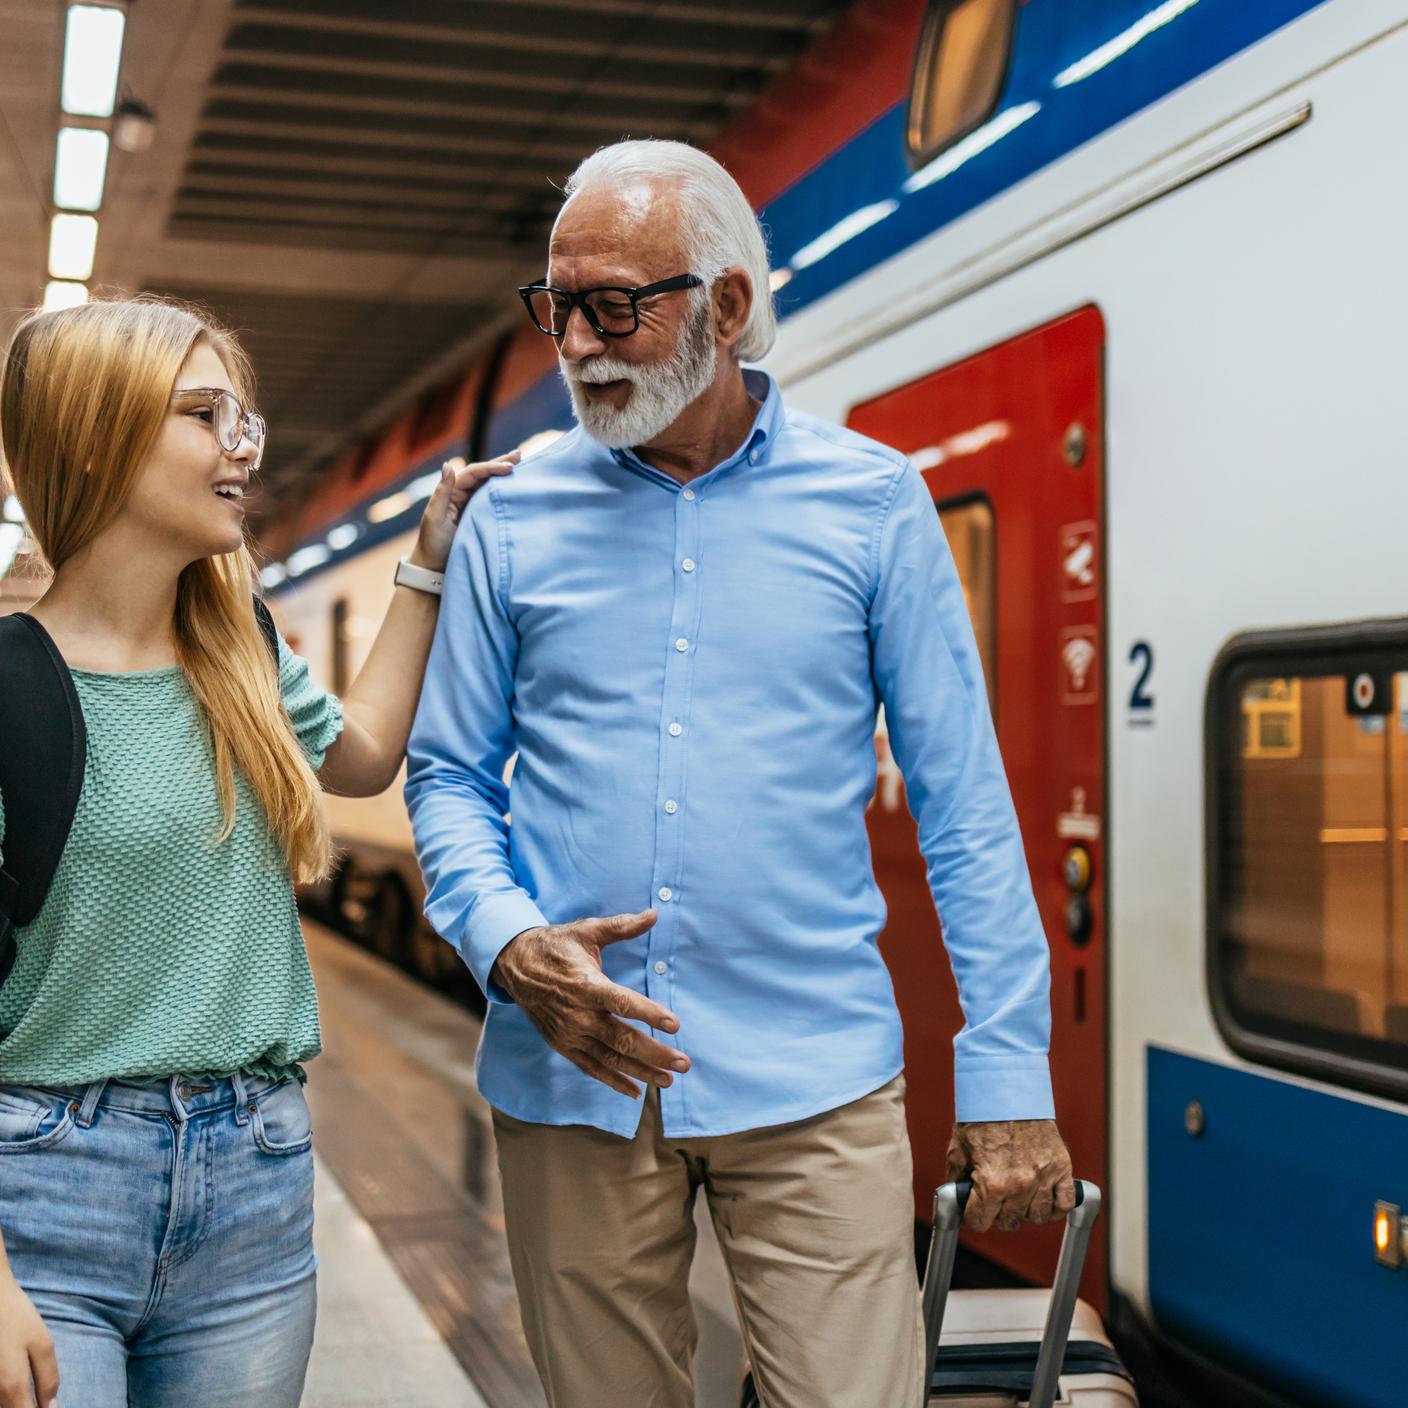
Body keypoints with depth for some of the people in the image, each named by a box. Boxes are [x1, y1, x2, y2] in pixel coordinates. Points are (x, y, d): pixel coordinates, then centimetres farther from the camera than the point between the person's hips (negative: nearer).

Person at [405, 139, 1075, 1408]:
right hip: (571, 1074, 2)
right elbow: (448, 774, 9)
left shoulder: (872, 505, 1)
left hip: (814, 1080, -1)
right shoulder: (512, 520, 5)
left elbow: (963, 803, 1)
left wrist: (1009, 1074, -3)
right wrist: (505, 942, -11)